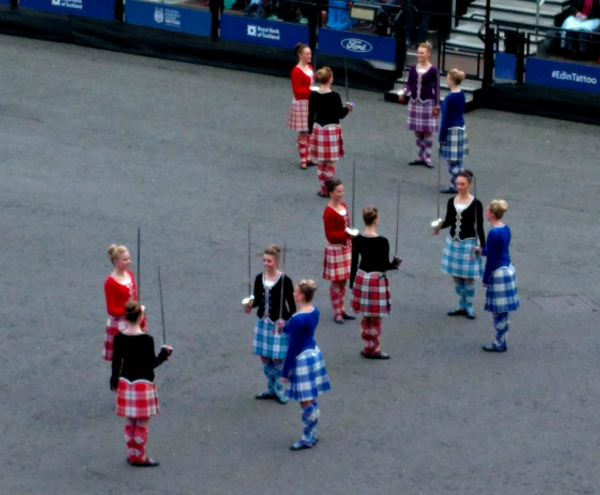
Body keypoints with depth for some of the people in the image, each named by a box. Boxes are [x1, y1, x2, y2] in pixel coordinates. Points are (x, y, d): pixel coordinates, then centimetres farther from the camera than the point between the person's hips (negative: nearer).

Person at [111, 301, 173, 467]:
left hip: (125, 383, 5)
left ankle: (133, 454, 24)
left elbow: (116, 362, 2)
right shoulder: (146, 340, -19)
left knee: (130, 422, 16)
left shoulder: (119, 338, -5)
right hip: (143, 384, -5)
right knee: (142, 423, 7)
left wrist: (114, 381, 16)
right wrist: (163, 355, 3)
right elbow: (151, 364, -15)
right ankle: (139, 458, 13)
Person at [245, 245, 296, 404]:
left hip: (279, 324, -5)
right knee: (264, 357, 12)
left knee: (278, 358, -3)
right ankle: (272, 389, 28)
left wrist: (285, 321, -23)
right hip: (262, 322, 5)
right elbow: (257, 300, 9)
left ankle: (278, 390, 14)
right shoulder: (259, 279, 0)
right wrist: (251, 304, -14)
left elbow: (292, 306, -9)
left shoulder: (285, 281, -14)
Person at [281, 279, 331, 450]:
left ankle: (308, 439, 12)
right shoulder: (315, 311, 1)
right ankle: (312, 434, 27)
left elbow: (293, 348, -20)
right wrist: (286, 327, 23)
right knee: (312, 400, 18)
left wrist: (285, 372, -12)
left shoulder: (298, 319, -25)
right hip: (314, 353, 9)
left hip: (302, 359, -9)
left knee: (306, 402, 2)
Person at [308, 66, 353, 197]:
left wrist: (311, 131, 14)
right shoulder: (334, 96, -16)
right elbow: (339, 115, -10)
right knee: (330, 163, 5)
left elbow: (311, 115, 3)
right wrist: (347, 108, 10)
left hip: (318, 129, 4)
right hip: (331, 130, -4)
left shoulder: (313, 95, -3)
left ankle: (323, 189, 18)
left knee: (320, 163, 13)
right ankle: (329, 190, 8)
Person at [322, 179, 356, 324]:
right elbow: (330, 235, -21)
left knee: (343, 281, 15)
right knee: (336, 282, 2)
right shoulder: (329, 212, -20)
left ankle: (342, 310, 25)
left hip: (346, 247, 8)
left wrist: (352, 238, 17)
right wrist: (346, 233, -32)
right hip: (335, 249, -8)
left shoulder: (343, 206, 6)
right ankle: (337, 313, 11)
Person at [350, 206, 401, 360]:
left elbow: (354, 263, 3)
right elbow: (385, 266, -14)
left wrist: (352, 282, 14)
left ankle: (369, 347, 25)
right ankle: (373, 349, 15)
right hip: (377, 280, -5)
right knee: (375, 318, 7)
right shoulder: (382, 242, -19)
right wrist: (395, 263, 6)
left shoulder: (357, 240, -4)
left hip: (361, 278, 5)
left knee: (366, 317, 16)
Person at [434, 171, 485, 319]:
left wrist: (483, 246, -9)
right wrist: (440, 226, -13)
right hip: (453, 242, 5)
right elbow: (449, 220, 9)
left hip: (469, 243, -5)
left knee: (468, 278, 2)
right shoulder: (452, 201, 1)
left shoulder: (476, 204, -11)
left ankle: (469, 307, 17)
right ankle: (462, 306, 25)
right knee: (456, 276, 11)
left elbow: (479, 226, -7)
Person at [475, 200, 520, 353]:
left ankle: (499, 344, 10)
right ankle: (501, 341, 23)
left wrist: (486, 279, -9)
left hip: (499, 272, -9)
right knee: (503, 310, 16)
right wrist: (482, 251, 33)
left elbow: (491, 258, -18)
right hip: (509, 269, 9)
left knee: (498, 311, 2)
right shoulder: (506, 228, 5)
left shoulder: (493, 233, -21)